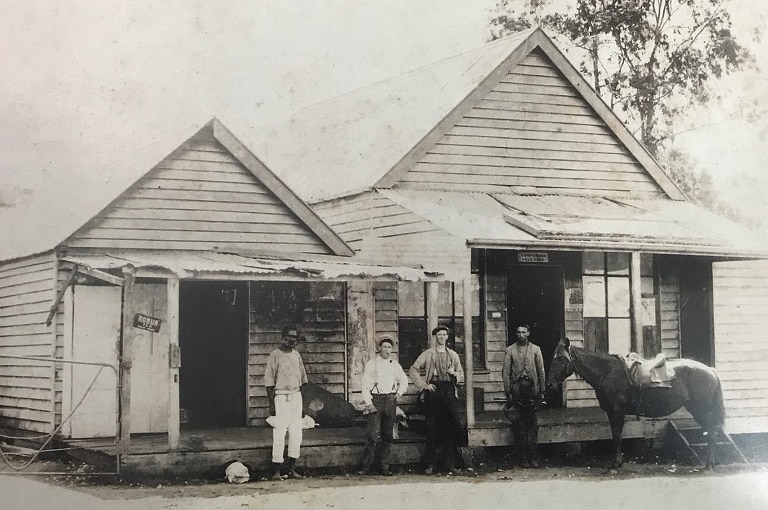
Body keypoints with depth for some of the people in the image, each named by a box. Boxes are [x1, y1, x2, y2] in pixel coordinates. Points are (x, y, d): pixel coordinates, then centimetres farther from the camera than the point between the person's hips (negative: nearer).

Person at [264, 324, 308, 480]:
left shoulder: (297, 355, 13)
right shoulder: (275, 355, -5)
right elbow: (269, 381, -8)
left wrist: (301, 402, 14)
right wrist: (272, 403, -13)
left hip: (296, 396, 6)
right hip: (281, 396, -6)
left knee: (296, 433, 5)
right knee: (279, 434, -6)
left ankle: (292, 469, 13)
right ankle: (277, 471, -2)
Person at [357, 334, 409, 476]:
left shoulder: (394, 365, 14)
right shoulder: (371, 364, 3)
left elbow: (404, 380, 28)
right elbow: (365, 385, -1)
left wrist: (400, 392, 10)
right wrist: (368, 402, -10)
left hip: (390, 400, 4)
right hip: (375, 399, -4)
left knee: (387, 435, 4)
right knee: (372, 435, -11)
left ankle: (384, 466, 9)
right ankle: (367, 466, -6)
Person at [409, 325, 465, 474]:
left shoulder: (453, 355, 18)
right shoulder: (427, 354, 9)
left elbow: (461, 375, 20)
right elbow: (413, 370, 4)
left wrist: (454, 373, -2)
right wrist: (424, 385, -5)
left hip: (449, 391, 2)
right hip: (433, 390, -2)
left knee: (452, 428, -3)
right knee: (432, 428, -3)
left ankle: (449, 462, 4)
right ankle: (431, 463, 1)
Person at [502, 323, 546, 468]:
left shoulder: (535, 349, 8)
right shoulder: (510, 350, 6)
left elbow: (541, 371, 9)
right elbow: (506, 372, 3)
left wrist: (541, 391, 3)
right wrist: (508, 392, -4)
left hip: (532, 389, 1)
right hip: (516, 390, -1)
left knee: (532, 424, 1)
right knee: (518, 425, 1)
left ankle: (532, 457, 6)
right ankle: (522, 458, 5)